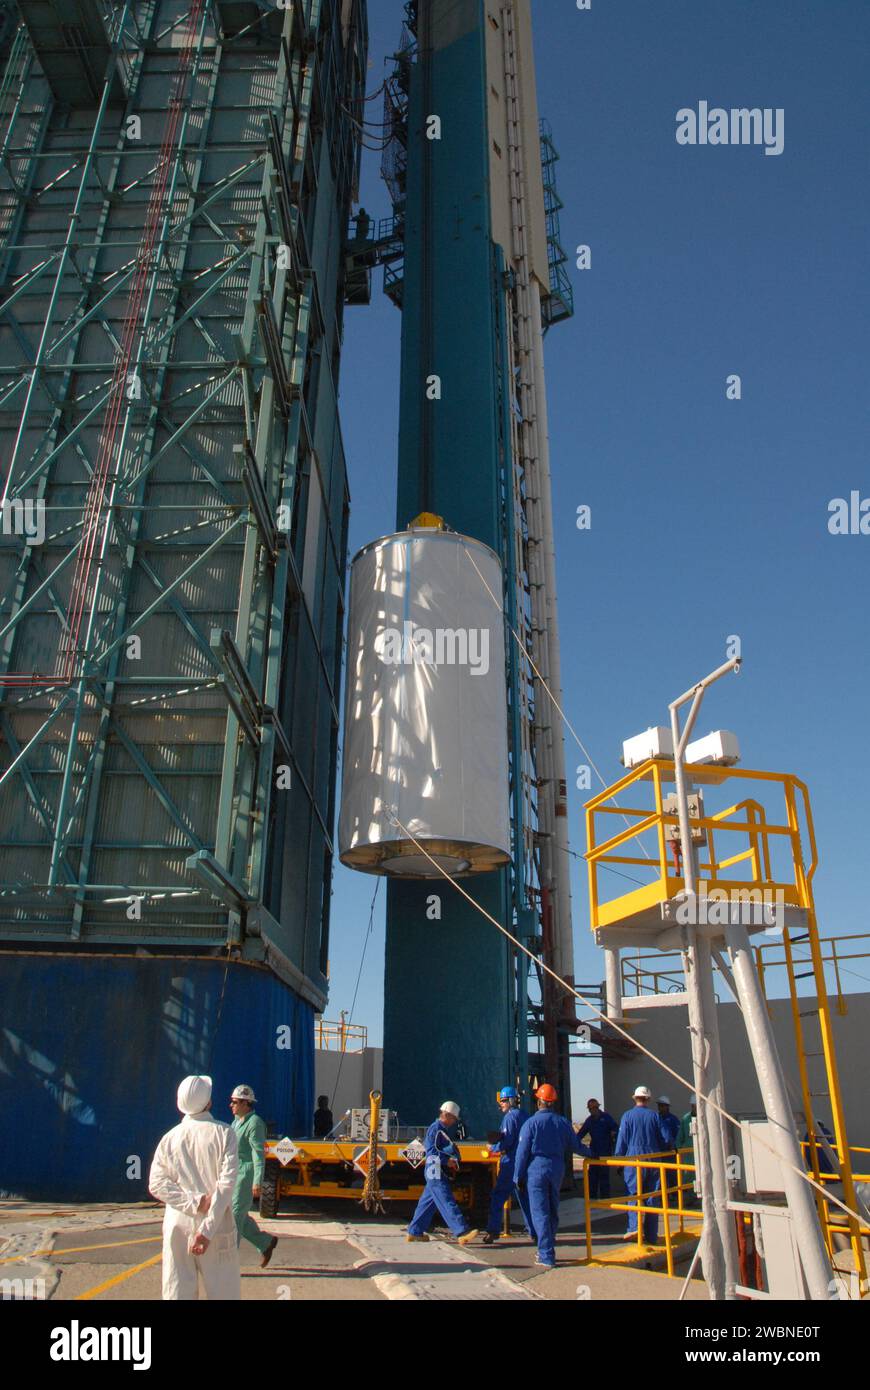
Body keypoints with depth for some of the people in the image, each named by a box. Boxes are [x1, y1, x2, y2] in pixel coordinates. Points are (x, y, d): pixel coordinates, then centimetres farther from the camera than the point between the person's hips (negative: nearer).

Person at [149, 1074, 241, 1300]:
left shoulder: (169, 1138, 4)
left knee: (177, 1292, 8)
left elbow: (157, 1184, -3)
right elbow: (227, 1183, -14)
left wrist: (195, 1202, -10)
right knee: (224, 1292, 9)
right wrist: (207, 1229, -14)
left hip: (177, 1226, 3)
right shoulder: (223, 1133, -6)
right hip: (216, 1228, -2)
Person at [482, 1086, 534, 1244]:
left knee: (498, 1197, 0)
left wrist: (493, 1148, -3)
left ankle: (493, 1231, -1)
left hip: (511, 1162, -8)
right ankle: (534, 1231, 13)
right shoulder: (525, 1116, 12)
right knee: (525, 1197, 13)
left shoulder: (510, 1117, -11)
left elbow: (507, 1141, -19)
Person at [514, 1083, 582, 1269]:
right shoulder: (562, 1122, 2)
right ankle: (547, 1251, 25)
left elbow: (522, 1152, -9)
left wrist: (518, 1177, -1)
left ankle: (547, 1257, -2)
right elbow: (575, 1146, 11)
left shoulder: (531, 1123, -9)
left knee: (540, 1213, 0)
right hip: (557, 1170, 5)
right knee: (553, 1212, 17)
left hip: (537, 1170, -5)